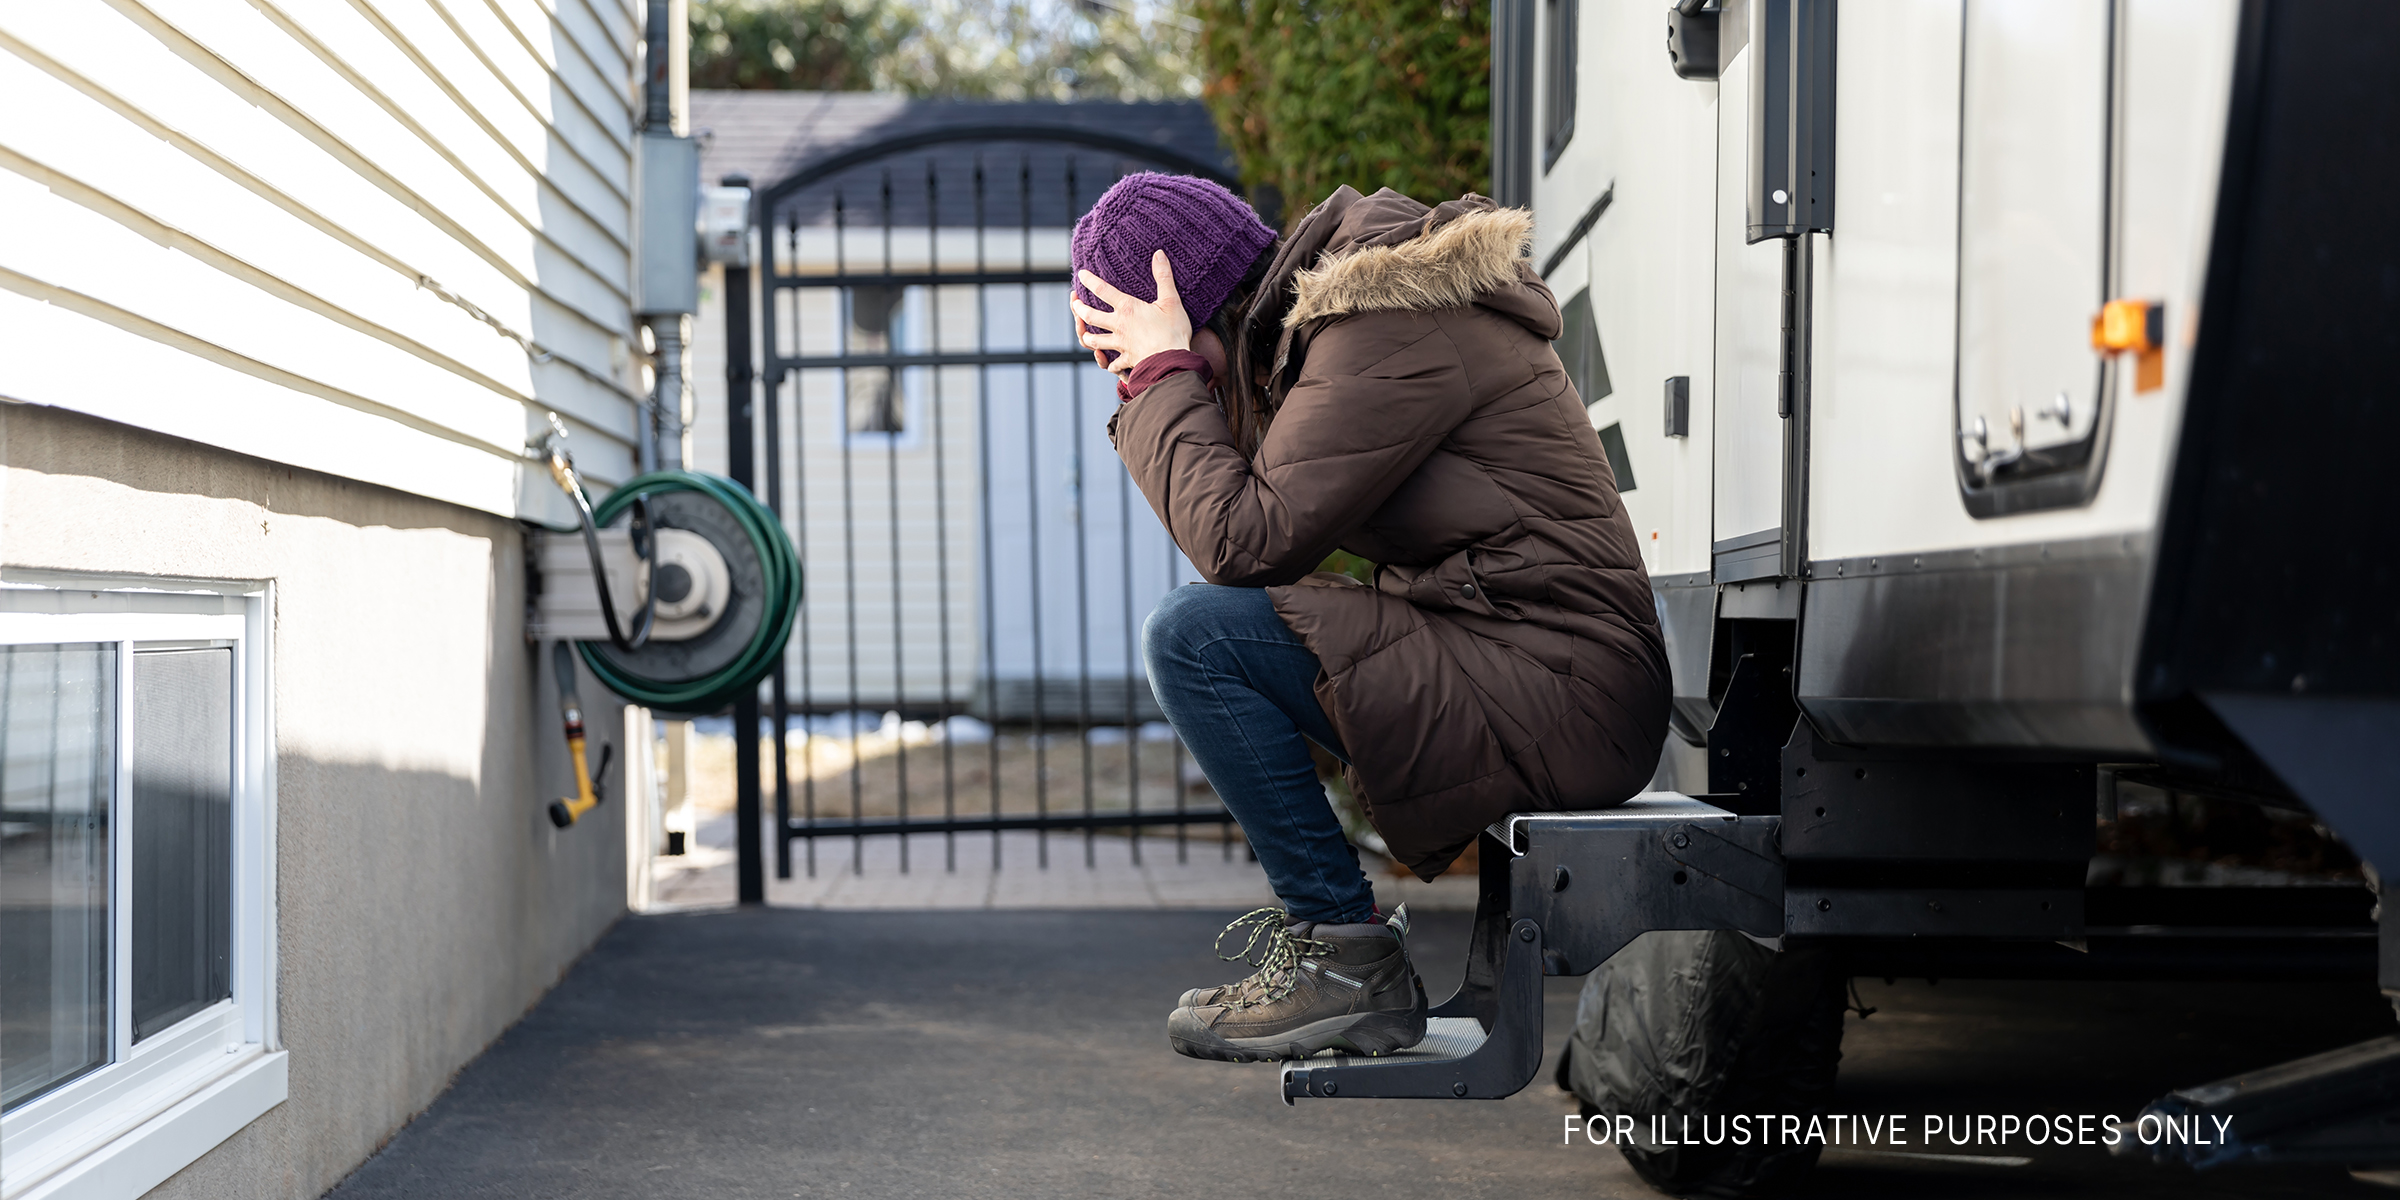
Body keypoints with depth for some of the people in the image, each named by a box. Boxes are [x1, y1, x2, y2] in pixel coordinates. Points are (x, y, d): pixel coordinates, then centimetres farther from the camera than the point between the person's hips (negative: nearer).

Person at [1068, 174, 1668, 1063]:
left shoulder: (1387, 329, -16)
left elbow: (1246, 541, -21)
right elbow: (1247, 522, 17)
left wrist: (1163, 374, -10)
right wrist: (1155, 387, 6)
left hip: (1555, 707, -10)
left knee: (1194, 634, -15)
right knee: (1208, 627, 20)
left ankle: (1347, 961, -7)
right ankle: (1325, 923, 18)